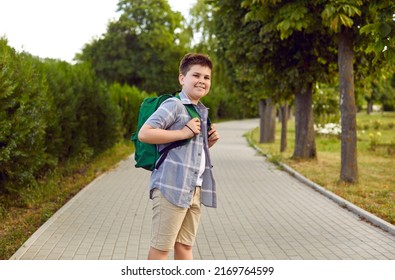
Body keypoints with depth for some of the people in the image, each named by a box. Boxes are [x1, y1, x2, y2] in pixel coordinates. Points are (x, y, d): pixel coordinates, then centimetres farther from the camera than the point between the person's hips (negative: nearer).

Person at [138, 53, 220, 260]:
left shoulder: (203, 111, 17)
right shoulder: (173, 105, -10)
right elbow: (144, 133, -20)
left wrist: (209, 141, 8)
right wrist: (183, 132, -19)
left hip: (195, 189, 8)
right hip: (171, 187, -8)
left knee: (185, 245, 15)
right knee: (161, 246, 0)